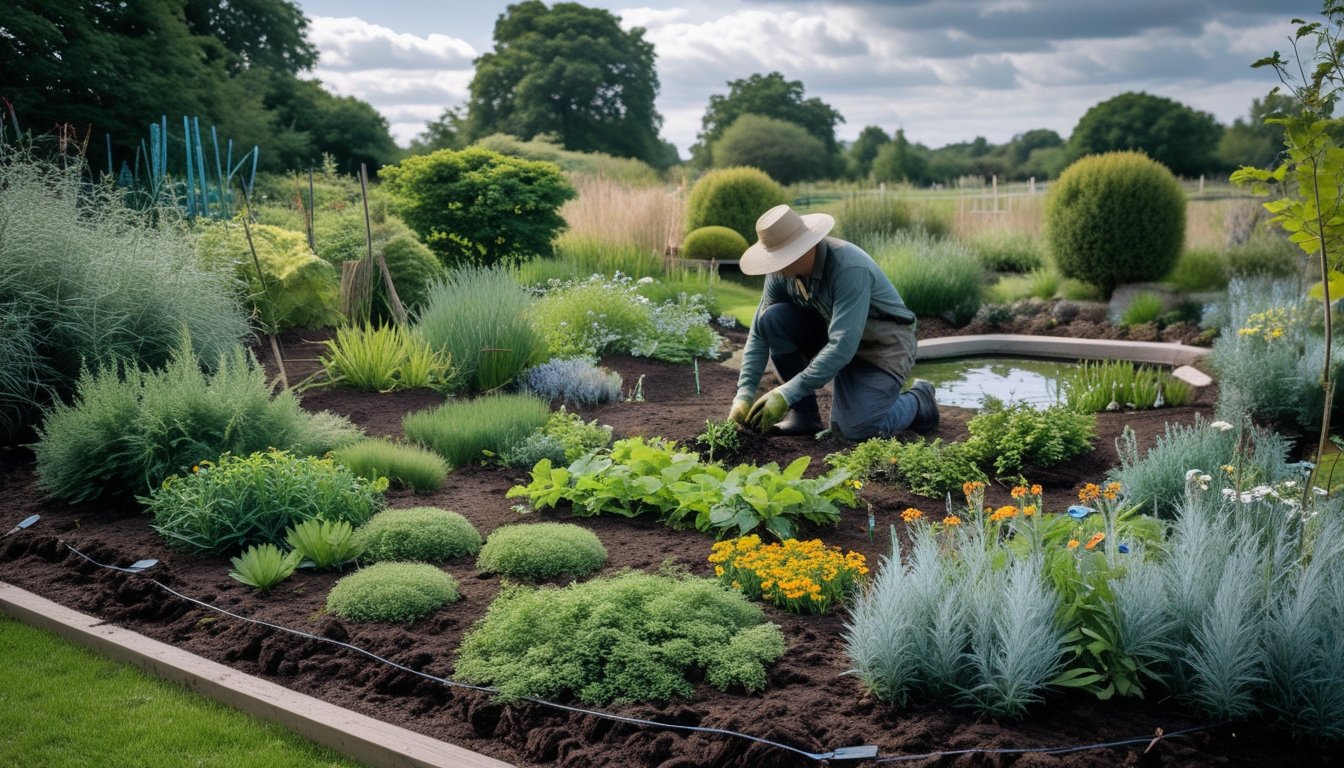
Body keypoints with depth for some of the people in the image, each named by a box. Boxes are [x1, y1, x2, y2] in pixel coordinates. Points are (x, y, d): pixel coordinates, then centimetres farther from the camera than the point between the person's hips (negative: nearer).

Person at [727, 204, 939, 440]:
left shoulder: (850, 268, -33)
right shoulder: (782, 272, -12)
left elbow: (842, 347, -37)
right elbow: (759, 332, -6)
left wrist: (786, 394, -37)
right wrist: (745, 392, -18)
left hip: (883, 345, -6)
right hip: (833, 334, 6)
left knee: (856, 430, -24)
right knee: (772, 319, -18)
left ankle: (917, 402, 8)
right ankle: (803, 413, -6)